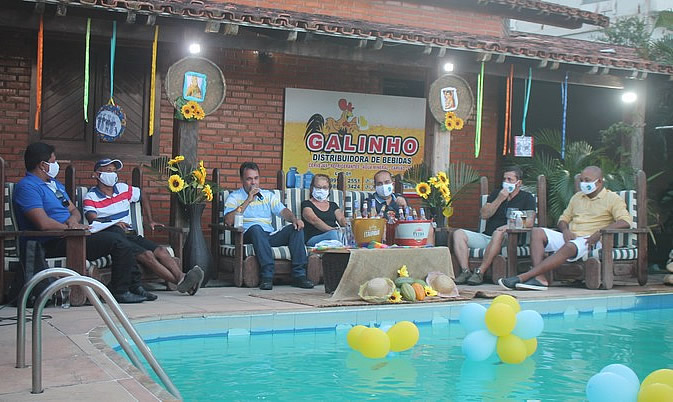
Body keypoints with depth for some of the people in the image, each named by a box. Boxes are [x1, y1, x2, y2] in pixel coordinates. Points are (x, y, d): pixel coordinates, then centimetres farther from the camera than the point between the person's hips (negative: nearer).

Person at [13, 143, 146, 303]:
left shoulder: (55, 184, 21)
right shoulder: (27, 187, -12)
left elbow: (74, 210, 21)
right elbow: (43, 223, -23)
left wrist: (73, 219, -4)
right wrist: (71, 228, -10)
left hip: (69, 235, 10)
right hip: (53, 243, -10)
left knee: (119, 238, 6)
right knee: (117, 241, -16)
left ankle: (134, 286, 11)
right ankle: (120, 291, -7)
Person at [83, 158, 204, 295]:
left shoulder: (123, 189, 18)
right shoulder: (91, 197, 2)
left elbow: (143, 196, 35)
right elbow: (93, 220, -13)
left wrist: (150, 221, 29)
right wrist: (113, 223, -31)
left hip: (130, 234, 6)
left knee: (161, 251, -21)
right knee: (147, 255, -28)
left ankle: (182, 278, -40)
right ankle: (179, 282, -39)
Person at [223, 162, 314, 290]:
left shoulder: (268, 195, 24)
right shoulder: (234, 197, 11)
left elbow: (282, 210, 9)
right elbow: (229, 221, -7)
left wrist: (294, 219, -14)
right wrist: (248, 200, -7)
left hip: (270, 235, 4)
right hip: (248, 235, -4)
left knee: (296, 228, -19)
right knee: (256, 228, -38)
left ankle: (299, 275, -26)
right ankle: (267, 275, -44)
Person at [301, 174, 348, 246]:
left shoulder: (333, 205, 28)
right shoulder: (306, 204, 10)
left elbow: (341, 219, 11)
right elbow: (314, 220, -8)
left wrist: (347, 226, -15)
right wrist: (332, 230, -23)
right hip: (313, 238, -4)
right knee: (333, 233, -37)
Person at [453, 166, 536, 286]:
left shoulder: (527, 198, 10)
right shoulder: (496, 193, 21)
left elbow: (529, 222, -5)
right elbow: (484, 214, 7)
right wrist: (499, 199, -3)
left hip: (508, 238, -5)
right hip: (486, 237, 5)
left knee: (498, 233, -39)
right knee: (459, 233, -16)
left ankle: (480, 272, -37)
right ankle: (465, 271, -30)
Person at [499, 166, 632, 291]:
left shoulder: (612, 199, 4)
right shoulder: (577, 197, 24)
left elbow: (626, 222, -9)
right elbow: (563, 218, 24)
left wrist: (600, 233, -21)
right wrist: (565, 230, -1)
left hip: (590, 240, -6)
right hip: (569, 237, 7)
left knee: (569, 247, -38)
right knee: (537, 232, -16)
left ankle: (524, 276, -46)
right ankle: (539, 278, -35)